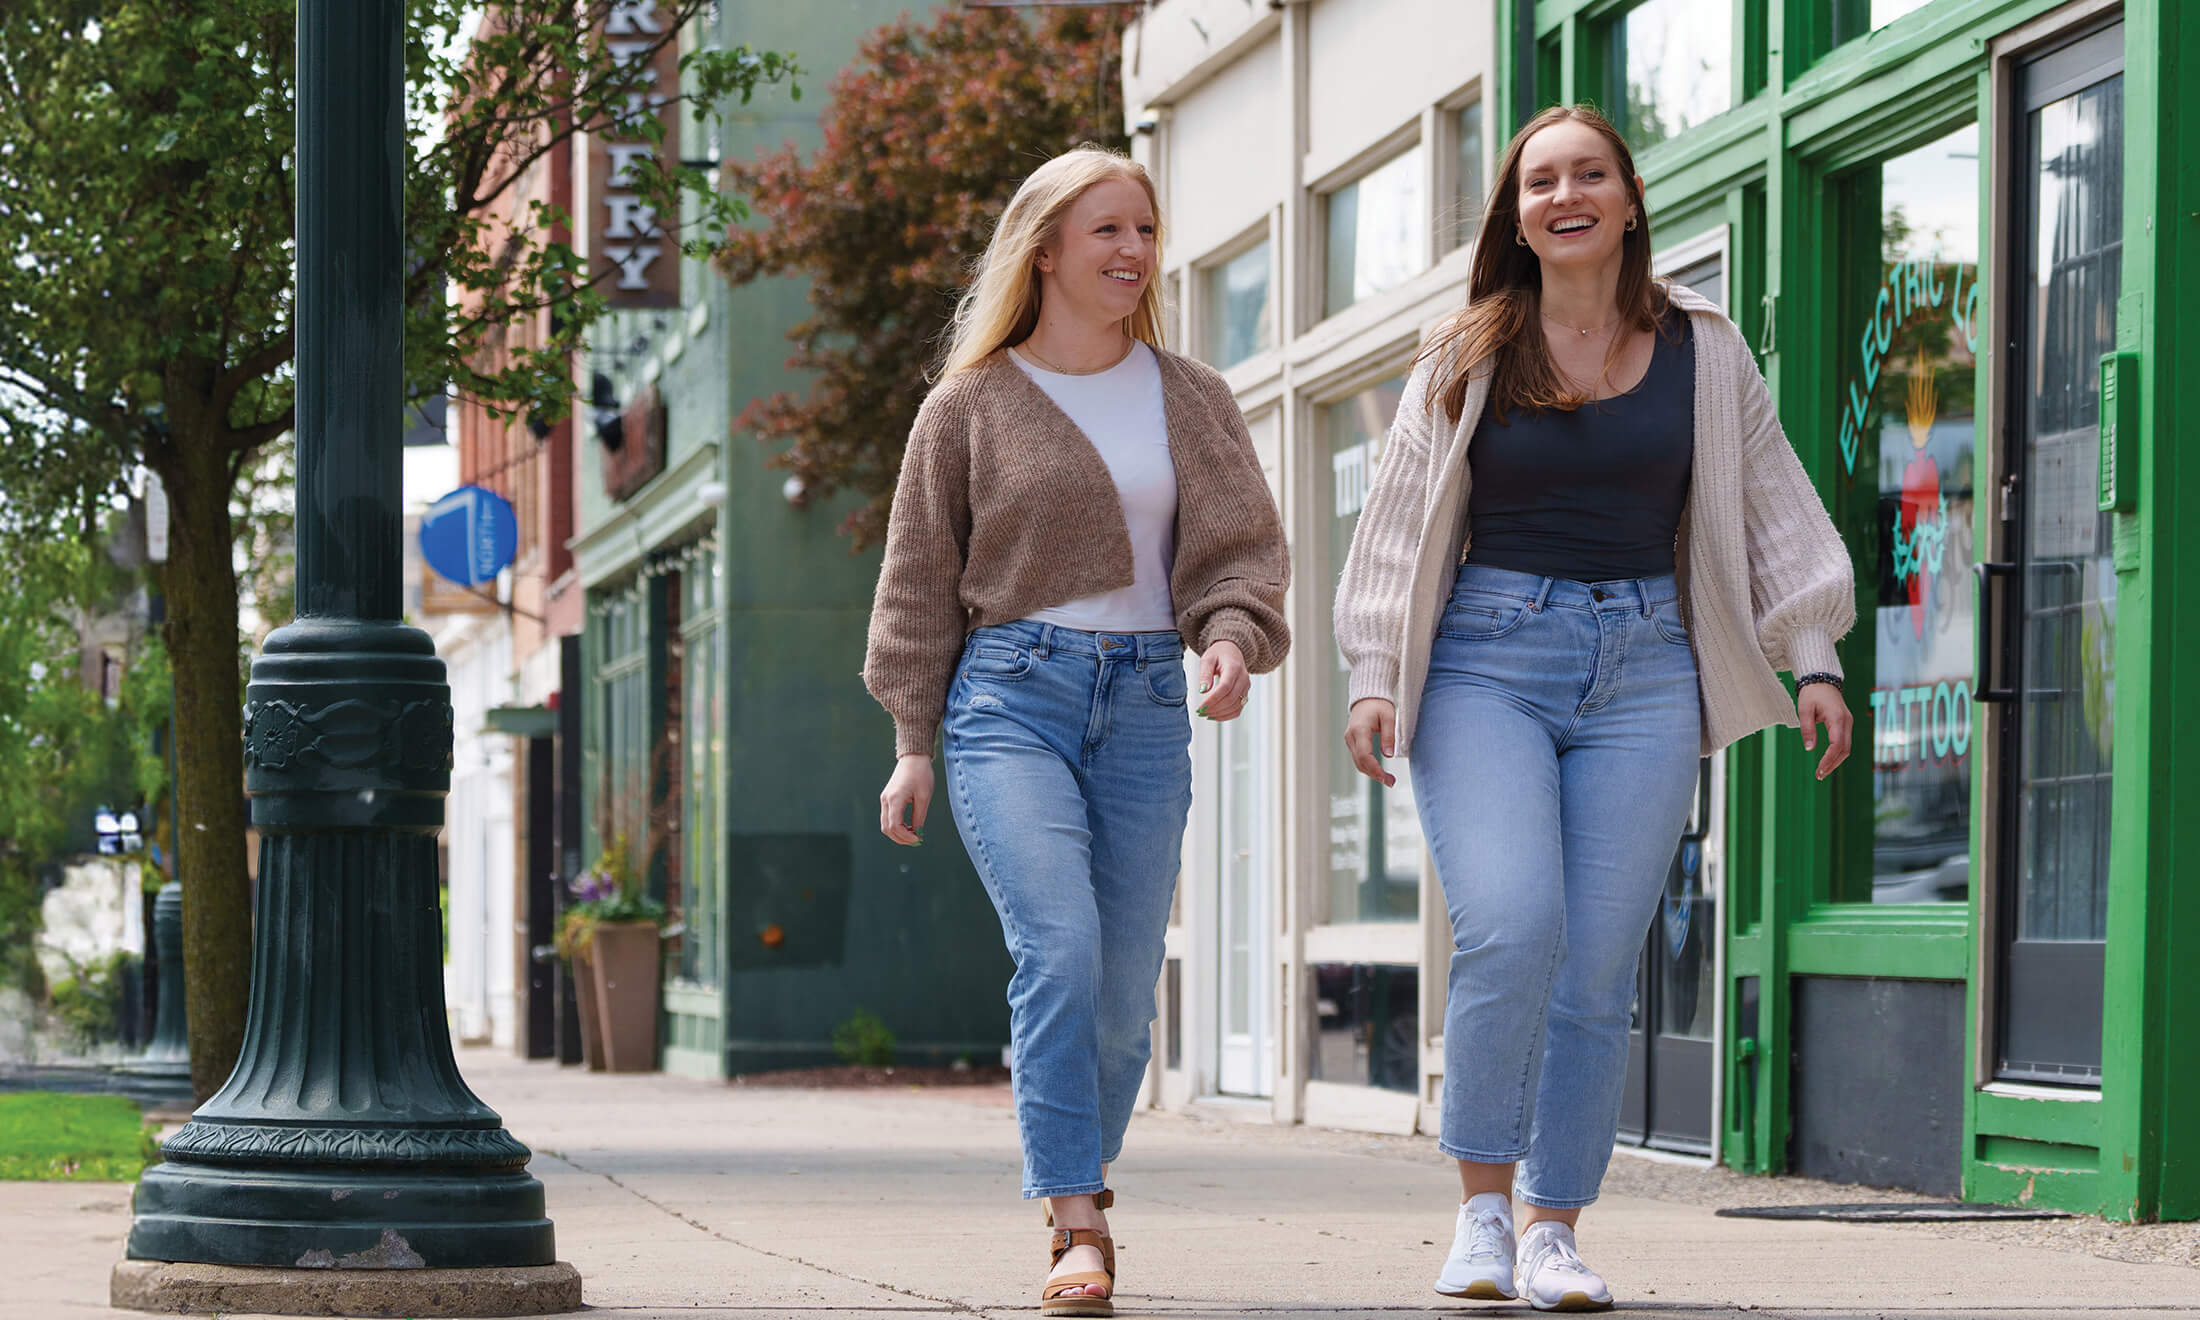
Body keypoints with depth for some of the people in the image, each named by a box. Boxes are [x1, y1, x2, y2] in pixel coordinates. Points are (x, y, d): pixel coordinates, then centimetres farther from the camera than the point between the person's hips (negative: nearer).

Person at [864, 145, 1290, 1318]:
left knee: (1124, 984, 1)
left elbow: (1238, 547, 10)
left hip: (1146, 704, 3)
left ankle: (1075, 1183, 22)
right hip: (1010, 693, -3)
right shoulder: (972, 405, 6)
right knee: (1059, 947, -20)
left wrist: (1233, 637, -12)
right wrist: (913, 744, 3)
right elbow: (920, 585, 8)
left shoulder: (1191, 400, 13)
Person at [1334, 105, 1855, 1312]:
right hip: (1487, 662, -2)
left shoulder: (1702, 354, 10)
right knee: (1511, 928, -21)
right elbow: (1399, 525, 7)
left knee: (1598, 967, -4)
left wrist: (1815, 663, 7)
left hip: (1643, 669, 2)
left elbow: (1770, 511, 14)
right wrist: (1373, 677, -1)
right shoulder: (1466, 360, 6)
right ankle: (1482, 1202, -6)